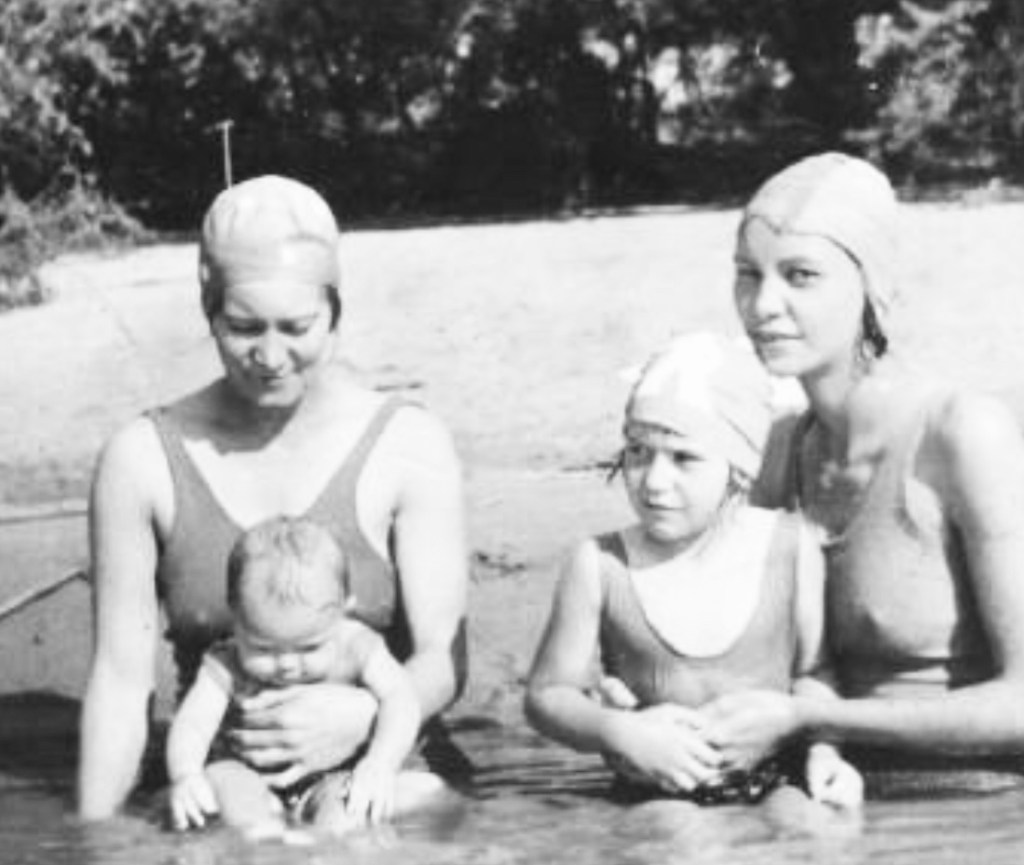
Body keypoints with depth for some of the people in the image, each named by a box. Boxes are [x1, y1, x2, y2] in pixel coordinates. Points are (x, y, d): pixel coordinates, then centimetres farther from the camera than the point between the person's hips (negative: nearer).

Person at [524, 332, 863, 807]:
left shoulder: (789, 547, -1)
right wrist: (615, 731, -15)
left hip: (775, 784, 1)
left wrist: (822, 747, -6)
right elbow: (547, 693, 2)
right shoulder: (599, 566, -5)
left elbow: (812, 670, 11)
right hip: (657, 795, -1)